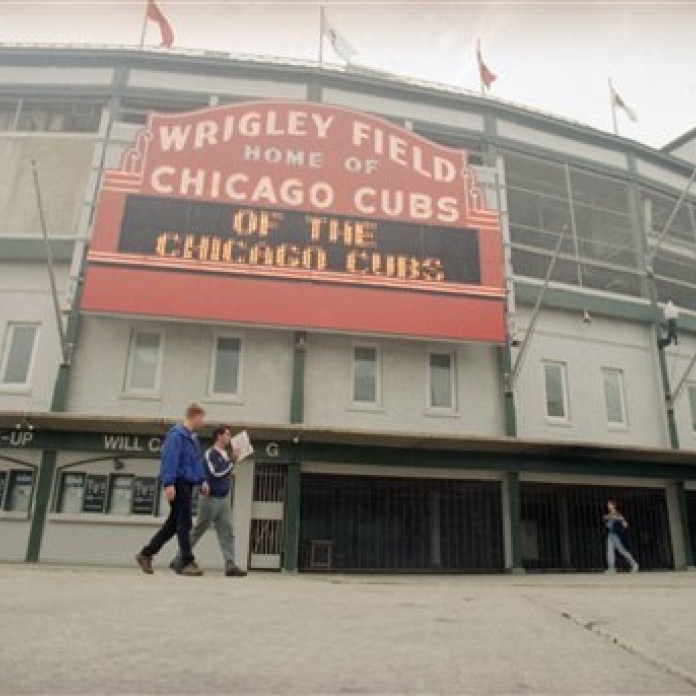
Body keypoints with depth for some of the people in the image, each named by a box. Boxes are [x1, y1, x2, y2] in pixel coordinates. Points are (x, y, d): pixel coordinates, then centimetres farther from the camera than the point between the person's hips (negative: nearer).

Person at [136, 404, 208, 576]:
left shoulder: (193, 437, 17)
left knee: (174, 523, 12)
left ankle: (146, 554, 21)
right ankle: (187, 563, 0)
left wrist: (202, 480, 12)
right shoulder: (177, 435, -12)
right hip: (179, 484, -10)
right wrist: (169, 483, -25)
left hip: (187, 484, 10)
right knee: (183, 523, -5)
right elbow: (169, 460, -19)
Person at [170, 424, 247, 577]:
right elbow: (215, 473, -21)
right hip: (211, 498, -7)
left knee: (227, 532, 1)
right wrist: (232, 461, -12)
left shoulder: (226, 455, 13)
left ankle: (230, 566, 0)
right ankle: (178, 561, 15)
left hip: (224, 499, 7)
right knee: (198, 531, 2)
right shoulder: (210, 453, -9)